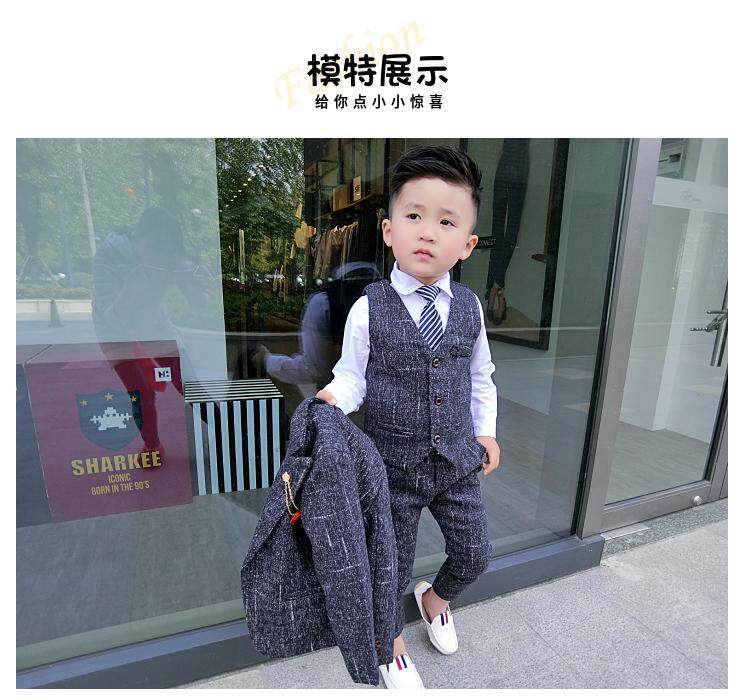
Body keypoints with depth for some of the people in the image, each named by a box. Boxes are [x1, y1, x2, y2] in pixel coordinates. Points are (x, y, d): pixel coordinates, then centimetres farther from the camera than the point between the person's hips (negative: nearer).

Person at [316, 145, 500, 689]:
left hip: (458, 461, 4)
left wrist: (486, 431, 7)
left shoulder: (469, 306, -3)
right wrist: (333, 398, -28)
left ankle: (436, 598, 56)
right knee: (391, 566, 16)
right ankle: (391, 644, 51)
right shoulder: (369, 309, -15)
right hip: (395, 465, -3)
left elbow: (481, 376, 9)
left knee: (475, 553, 19)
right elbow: (352, 375, -7)